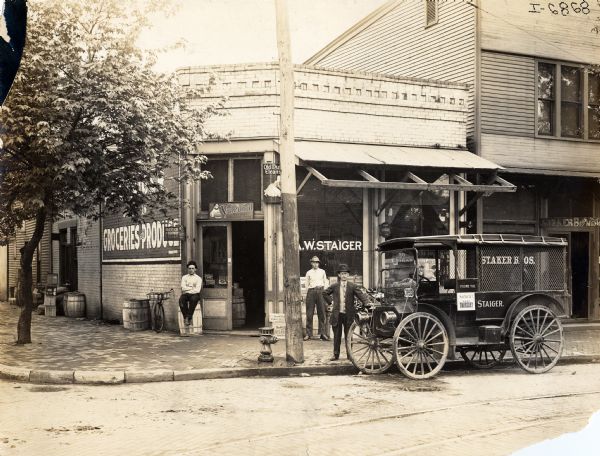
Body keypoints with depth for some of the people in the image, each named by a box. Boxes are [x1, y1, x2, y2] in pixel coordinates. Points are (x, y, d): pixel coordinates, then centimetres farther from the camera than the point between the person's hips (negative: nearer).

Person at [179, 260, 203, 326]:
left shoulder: (198, 278, 10)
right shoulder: (184, 277, 18)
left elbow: (197, 290, -5)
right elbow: (183, 288, 2)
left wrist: (187, 289, -4)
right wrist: (192, 287, -3)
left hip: (194, 294, -2)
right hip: (185, 294, 2)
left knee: (193, 299, -38)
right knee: (181, 300, -33)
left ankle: (189, 318, -34)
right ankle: (185, 317, -29)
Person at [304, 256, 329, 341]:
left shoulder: (322, 272, 13)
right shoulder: (309, 272, 11)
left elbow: (326, 282, 16)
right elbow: (307, 284, 13)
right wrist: (307, 294, 7)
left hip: (320, 291, 0)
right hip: (311, 291, 0)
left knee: (322, 312, -3)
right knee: (309, 313, -2)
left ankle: (323, 333, 0)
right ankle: (308, 334, 1)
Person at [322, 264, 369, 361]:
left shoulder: (352, 286, -2)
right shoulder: (334, 286, 2)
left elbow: (361, 295, -9)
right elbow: (325, 293, 16)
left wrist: (367, 303, -25)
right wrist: (330, 302, 8)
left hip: (348, 314, -1)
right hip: (337, 314, 1)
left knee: (348, 335, 8)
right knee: (337, 335, 8)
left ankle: (349, 354, 18)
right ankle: (336, 354, 17)